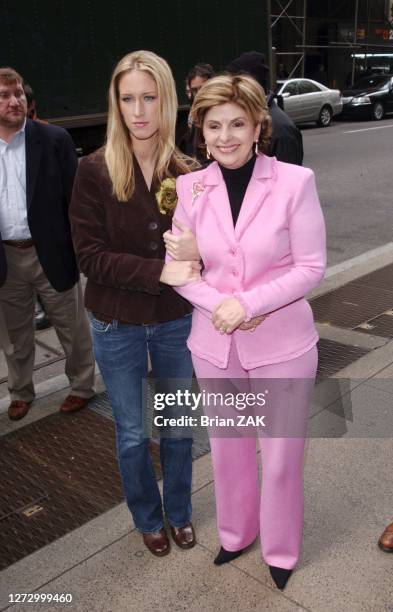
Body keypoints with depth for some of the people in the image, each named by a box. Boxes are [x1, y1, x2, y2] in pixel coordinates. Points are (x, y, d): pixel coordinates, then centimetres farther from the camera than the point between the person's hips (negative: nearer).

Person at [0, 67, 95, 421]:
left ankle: (82, 386, 33)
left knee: (73, 328, 12)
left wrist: (80, 249, -8)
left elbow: (74, 198, -6)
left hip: (51, 253, -3)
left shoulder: (54, 139, -7)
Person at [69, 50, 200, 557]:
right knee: (133, 434, 14)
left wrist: (193, 262, -22)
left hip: (176, 320, 2)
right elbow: (90, 255, -16)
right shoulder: (94, 170, -12)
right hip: (118, 326, -1)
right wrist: (160, 271, -25)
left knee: (179, 426, 17)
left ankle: (179, 511, 43)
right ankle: (148, 518, 41)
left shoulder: (186, 172, -7)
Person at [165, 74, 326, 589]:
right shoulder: (190, 187, -3)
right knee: (227, 449, 20)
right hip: (214, 345, 3)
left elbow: (311, 267, -11)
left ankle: (281, 550, 40)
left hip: (282, 344, -3)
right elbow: (177, 265, 1)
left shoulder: (295, 181, -12)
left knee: (281, 455, 12)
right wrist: (217, 304, -16)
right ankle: (236, 532, 48)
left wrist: (247, 304, -20)